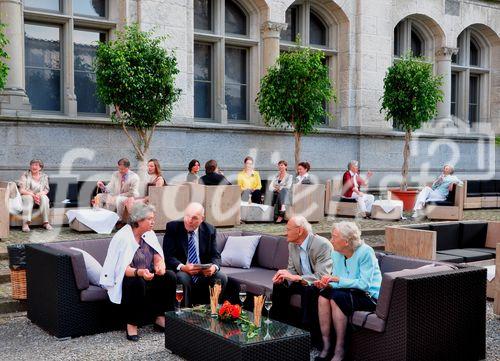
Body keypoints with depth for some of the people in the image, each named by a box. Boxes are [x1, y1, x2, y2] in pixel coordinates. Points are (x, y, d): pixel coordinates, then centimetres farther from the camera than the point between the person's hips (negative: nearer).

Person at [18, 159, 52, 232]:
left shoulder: (44, 176, 8)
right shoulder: (25, 175, -1)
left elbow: (46, 190, 3)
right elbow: (21, 190, -9)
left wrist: (39, 194, -20)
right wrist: (33, 195, -26)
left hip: (40, 196, 2)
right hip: (27, 196, -2)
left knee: (44, 198, -31)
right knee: (28, 198, -36)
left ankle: (45, 222, -30)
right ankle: (25, 223, -46)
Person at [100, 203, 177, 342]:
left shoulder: (149, 234, 4)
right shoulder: (122, 237, -17)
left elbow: (158, 259, 2)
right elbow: (123, 268, -23)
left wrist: (160, 266, -22)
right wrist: (139, 272, -42)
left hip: (147, 278, 7)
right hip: (125, 279, -7)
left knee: (170, 276, -15)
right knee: (138, 283, -38)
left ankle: (160, 319, -9)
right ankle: (131, 325, -25)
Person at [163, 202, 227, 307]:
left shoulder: (209, 230, 4)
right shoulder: (173, 227, -5)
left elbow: (215, 255, 3)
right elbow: (168, 255, -11)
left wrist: (214, 266, -21)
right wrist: (182, 267, -29)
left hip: (204, 271, 3)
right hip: (180, 270, -3)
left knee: (222, 278, -21)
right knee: (183, 278, -35)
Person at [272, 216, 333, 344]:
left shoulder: (322, 245, -25)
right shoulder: (292, 244, 0)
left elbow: (322, 276, -31)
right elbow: (292, 269, 9)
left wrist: (295, 277, -35)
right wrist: (283, 276, -16)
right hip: (303, 282, 8)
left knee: (309, 290, -35)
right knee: (279, 285, -9)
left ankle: (309, 334, -28)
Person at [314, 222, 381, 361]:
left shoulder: (365, 252, -17)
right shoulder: (336, 253, 3)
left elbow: (364, 284, -22)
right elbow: (337, 282, 7)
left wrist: (338, 279, -26)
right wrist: (327, 284, -16)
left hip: (369, 296, -7)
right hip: (349, 292, 7)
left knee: (337, 297, -30)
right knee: (324, 294, -20)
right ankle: (326, 347, -18)